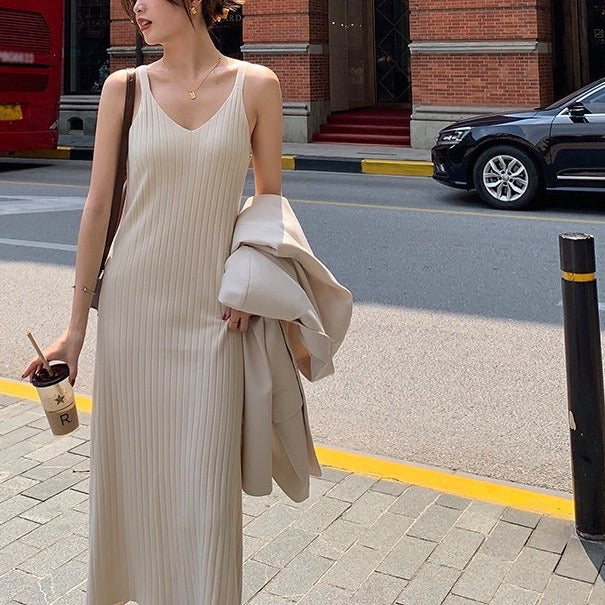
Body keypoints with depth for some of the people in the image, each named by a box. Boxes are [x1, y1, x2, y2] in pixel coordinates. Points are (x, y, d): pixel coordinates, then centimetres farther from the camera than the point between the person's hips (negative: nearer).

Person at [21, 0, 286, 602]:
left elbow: (270, 196, 8)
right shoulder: (125, 88, 1)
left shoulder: (256, 85, -1)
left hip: (213, 310, -1)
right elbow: (98, 205, 1)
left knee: (205, 482, 2)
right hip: (132, 302, 1)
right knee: (132, 465, 11)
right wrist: (76, 325, 1)